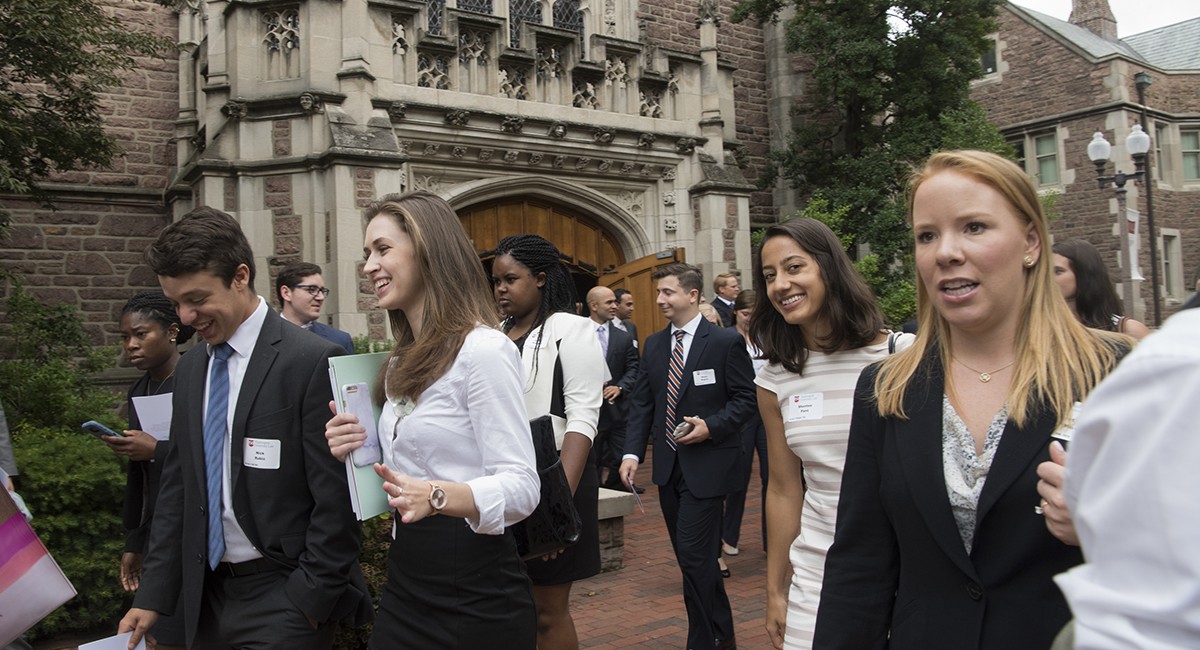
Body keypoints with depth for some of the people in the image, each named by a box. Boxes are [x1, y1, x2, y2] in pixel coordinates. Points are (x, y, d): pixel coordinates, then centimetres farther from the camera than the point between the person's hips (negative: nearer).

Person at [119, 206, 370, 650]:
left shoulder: (313, 362, -16)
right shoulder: (189, 369, 7)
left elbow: (336, 500, -15)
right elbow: (177, 487, 11)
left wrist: (310, 600, -13)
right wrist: (153, 594, 8)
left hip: (283, 599, -7)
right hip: (206, 595, 7)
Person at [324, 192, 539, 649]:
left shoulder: (483, 349, -15)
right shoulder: (401, 364, 11)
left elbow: (520, 487, -20)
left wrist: (437, 495, -36)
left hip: (474, 593, -8)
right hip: (405, 581, 8)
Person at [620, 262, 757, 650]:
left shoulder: (727, 342, -7)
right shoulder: (654, 345, 9)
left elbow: (746, 399, -6)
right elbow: (642, 403, 8)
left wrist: (711, 426, -20)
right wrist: (632, 452, -3)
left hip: (706, 465, -6)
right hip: (668, 465, 6)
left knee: (693, 554, -7)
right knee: (691, 555, 14)